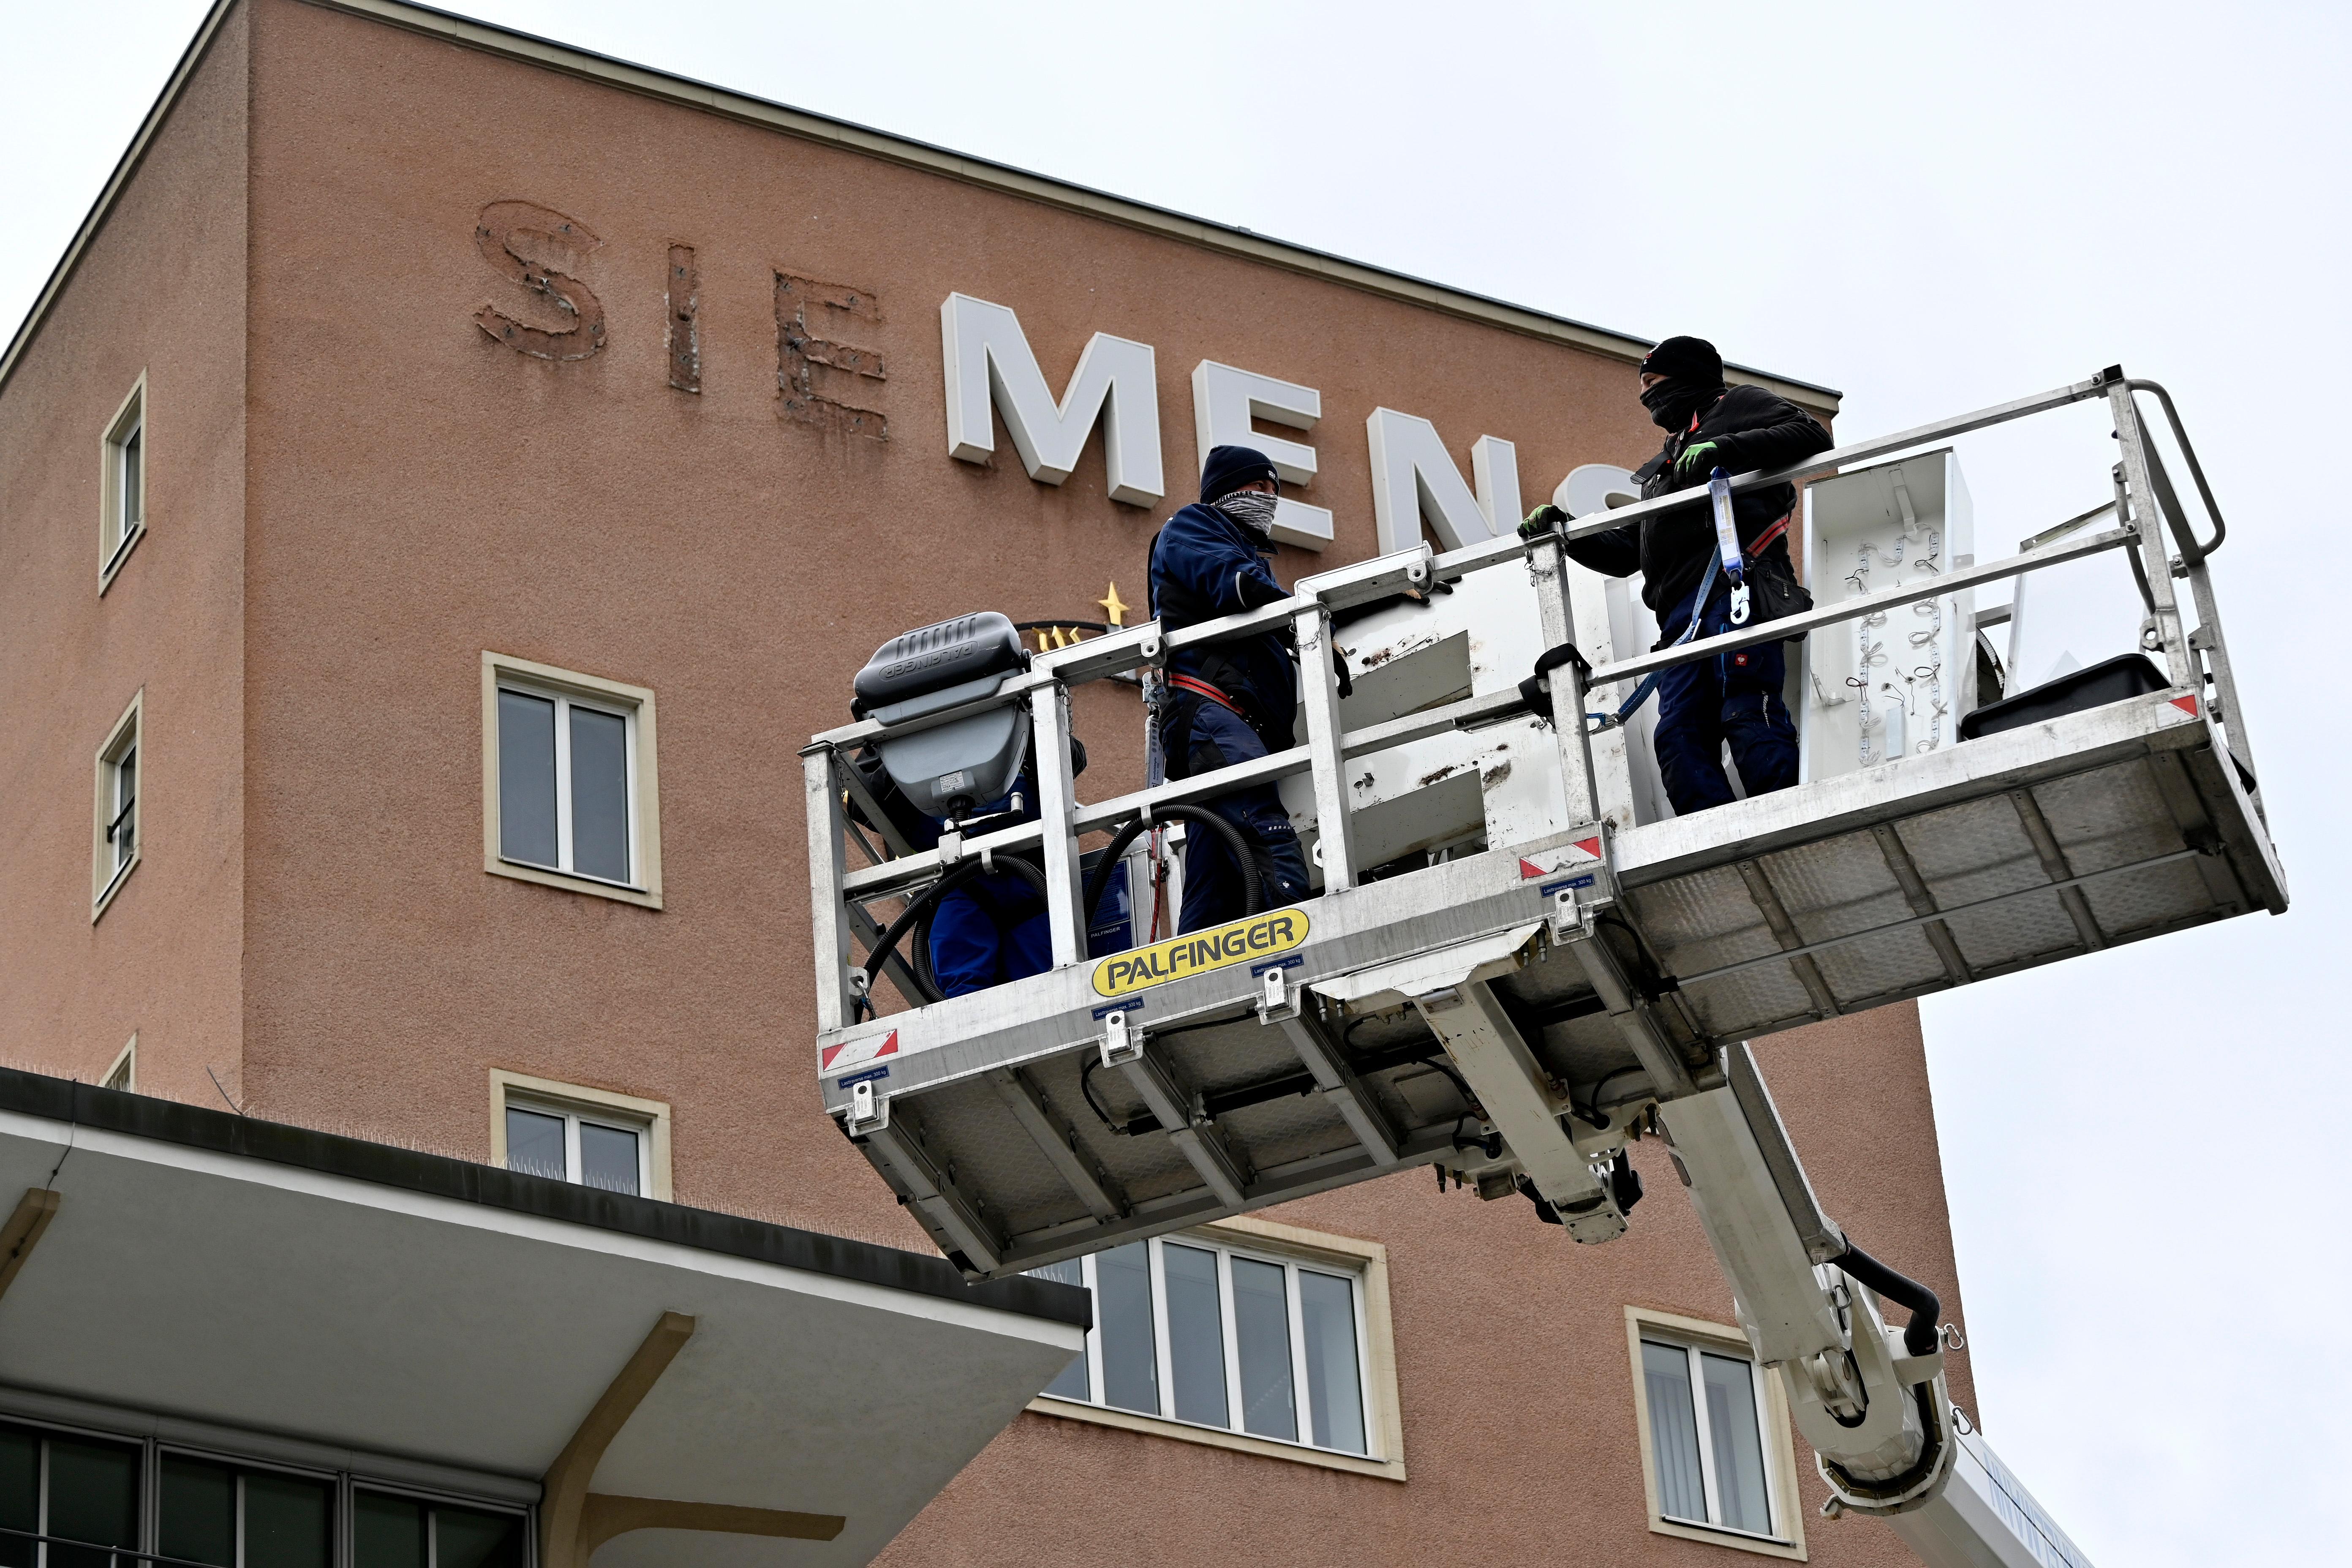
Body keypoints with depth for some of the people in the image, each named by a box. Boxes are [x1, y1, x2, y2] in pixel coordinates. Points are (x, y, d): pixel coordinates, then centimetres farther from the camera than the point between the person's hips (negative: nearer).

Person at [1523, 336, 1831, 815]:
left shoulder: (1737, 407, 19)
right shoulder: (1653, 474, 40)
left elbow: (1810, 436, 1)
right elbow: (1622, 553, 34)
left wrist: (1724, 449, -10)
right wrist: (1561, 529, 19)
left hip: (1735, 582, -7)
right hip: (1680, 611, 8)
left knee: (1746, 710, -25)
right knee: (1679, 737, -12)